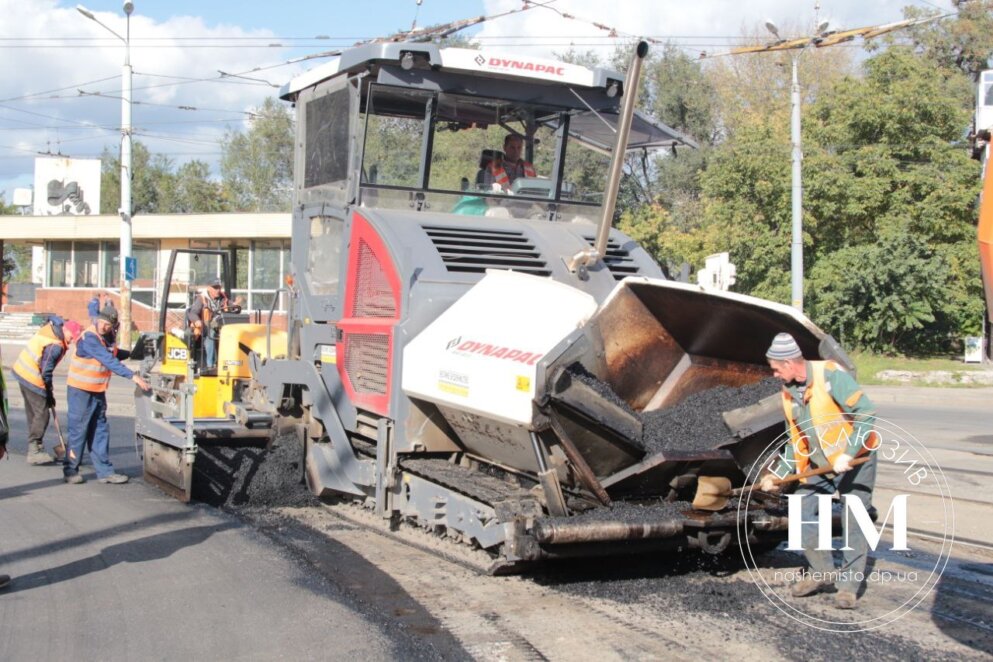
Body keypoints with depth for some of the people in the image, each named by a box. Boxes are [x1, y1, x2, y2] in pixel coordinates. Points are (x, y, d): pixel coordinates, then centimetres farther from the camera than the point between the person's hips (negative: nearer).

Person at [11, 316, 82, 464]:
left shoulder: (52, 326, -1)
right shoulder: (56, 346, -26)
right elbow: (45, 372, -23)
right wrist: (50, 395, -9)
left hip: (21, 371, 10)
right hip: (32, 378, -10)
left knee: (32, 413, 15)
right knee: (41, 414, -4)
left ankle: (35, 448, 23)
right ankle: (34, 452, -2)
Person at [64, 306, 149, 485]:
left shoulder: (107, 337, 6)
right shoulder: (90, 338, -21)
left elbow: (113, 354, 26)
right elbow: (109, 361, -30)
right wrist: (133, 376, -34)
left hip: (98, 391, 8)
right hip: (81, 391, -8)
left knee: (100, 431, 8)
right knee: (79, 431, -1)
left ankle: (105, 471, 11)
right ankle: (71, 470, 10)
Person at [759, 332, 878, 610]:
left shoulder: (830, 375, -20)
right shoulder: (788, 392, 3)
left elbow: (866, 412, -26)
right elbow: (795, 440, 11)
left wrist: (848, 454, -30)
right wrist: (778, 475, 4)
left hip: (855, 459, -7)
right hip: (819, 465, 7)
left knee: (854, 522, -4)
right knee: (802, 514, -1)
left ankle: (849, 585, 7)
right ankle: (823, 572, 15)